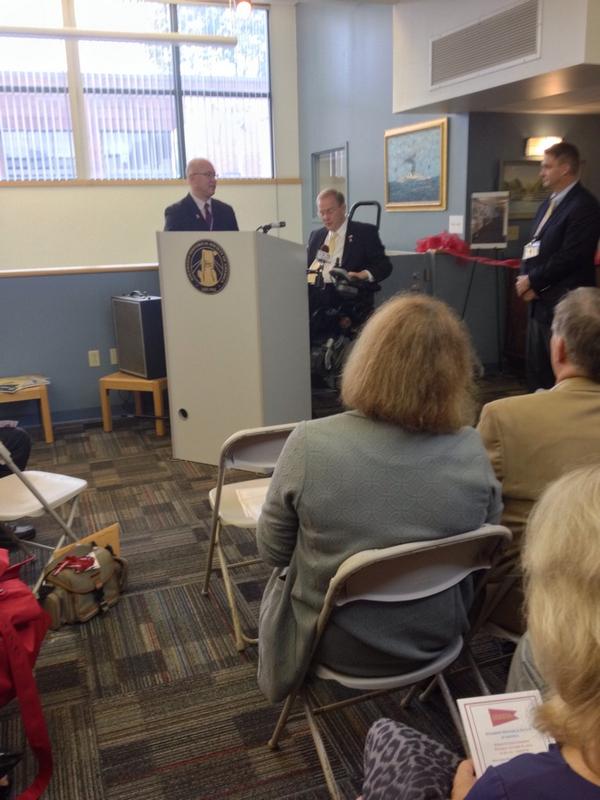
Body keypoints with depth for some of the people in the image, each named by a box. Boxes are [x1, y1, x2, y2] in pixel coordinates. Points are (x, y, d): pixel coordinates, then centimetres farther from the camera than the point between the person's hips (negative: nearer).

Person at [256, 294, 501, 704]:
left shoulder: (310, 443, -27)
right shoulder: (471, 450, -19)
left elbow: (273, 550, -12)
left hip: (336, 645, -2)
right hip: (433, 640, 3)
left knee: (284, 572, 28)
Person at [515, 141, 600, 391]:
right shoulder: (548, 204, 16)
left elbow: (570, 256, -20)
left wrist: (533, 281, -12)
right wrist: (525, 278, -1)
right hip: (540, 301, 9)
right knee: (536, 368, 14)